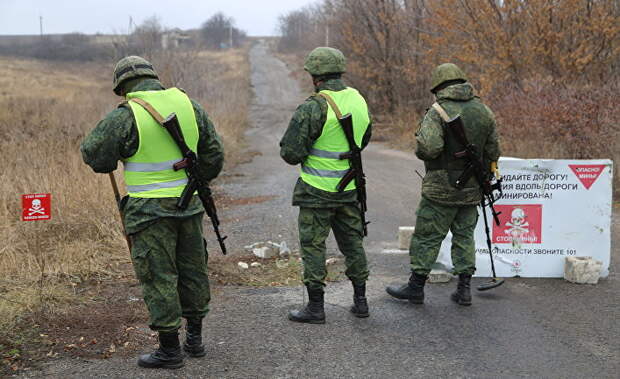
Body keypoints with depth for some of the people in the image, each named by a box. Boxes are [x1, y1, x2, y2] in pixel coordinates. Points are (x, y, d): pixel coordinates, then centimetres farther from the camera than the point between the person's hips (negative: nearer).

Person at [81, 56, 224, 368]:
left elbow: (93, 155, -5)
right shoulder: (189, 105, 4)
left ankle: (169, 349, 9)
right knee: (192, 270, 17)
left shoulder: (125, 116, -12)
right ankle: (195, 339, 28)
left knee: (158, 277, 3)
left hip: (150, 210, -6)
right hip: (188, 204, 6)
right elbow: (213, 154, 10)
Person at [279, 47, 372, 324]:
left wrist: (296, 154, 3)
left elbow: (291, 153, -18)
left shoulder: (314, 107, -19)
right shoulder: (359, 100, 3)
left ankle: (315, 307, 9)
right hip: (349, 187, 6)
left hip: (317, 189, -6)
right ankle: (360, 301, 24)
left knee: (313, 246, 4)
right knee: (352, 242, 16)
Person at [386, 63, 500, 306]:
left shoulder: (438, 112, -13)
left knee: (427, 236, 3)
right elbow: (493, 151, 10)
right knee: (464, 236, 13)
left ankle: (416, 286, 10)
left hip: (442, 188, -6)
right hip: (472, 188, 6)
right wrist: (489, 172, 23)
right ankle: (464, 289, 12)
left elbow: (429, 147, -25)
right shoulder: (483, 111, 6)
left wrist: (420, 148, -3)